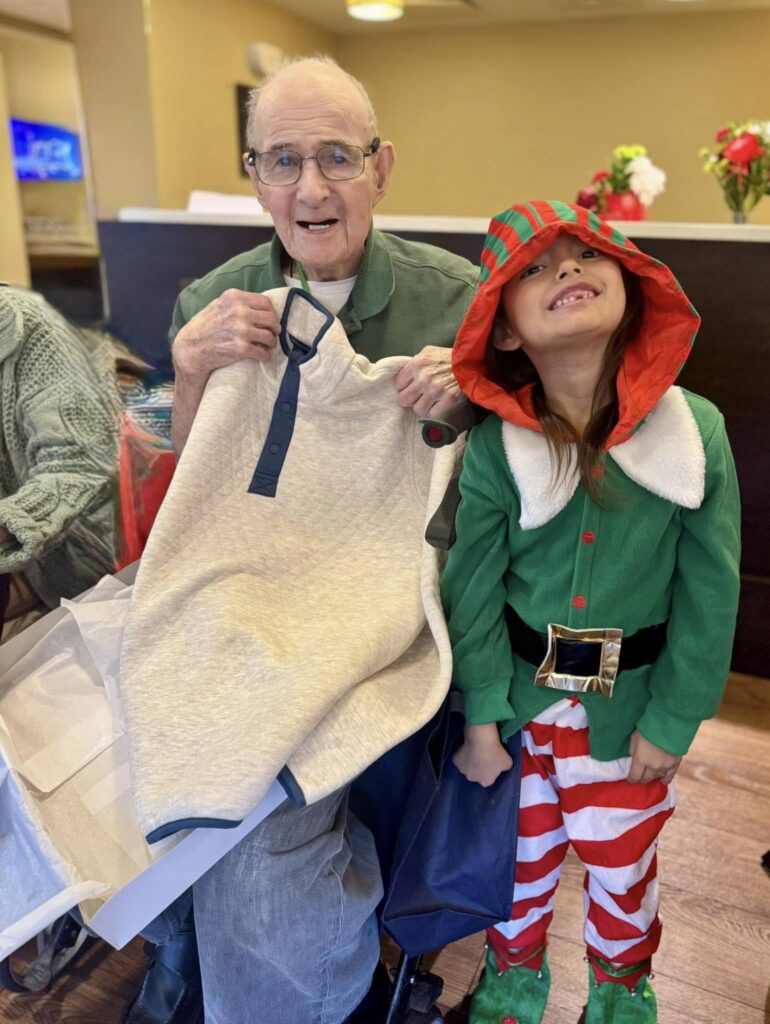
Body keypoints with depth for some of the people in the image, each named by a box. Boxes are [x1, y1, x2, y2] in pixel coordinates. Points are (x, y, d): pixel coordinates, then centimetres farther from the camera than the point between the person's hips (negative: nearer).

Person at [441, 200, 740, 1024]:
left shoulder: (696, 429, -15)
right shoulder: (493, 446, -17)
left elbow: (709, 590, -8)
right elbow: (470, 589, -10)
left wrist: (672, 722, -5)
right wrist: (479, 719, -6)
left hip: (629, 700, 1)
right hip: (519, 690, 0)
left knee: (620, 864, 22)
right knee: (520, 850, 22)